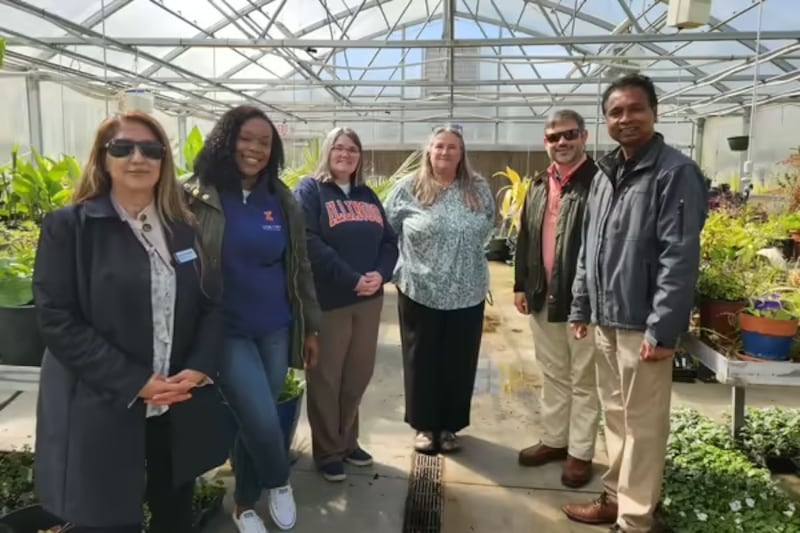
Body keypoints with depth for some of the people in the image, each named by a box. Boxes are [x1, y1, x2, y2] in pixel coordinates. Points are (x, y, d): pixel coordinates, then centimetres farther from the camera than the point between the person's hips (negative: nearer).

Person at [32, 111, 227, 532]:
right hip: (101, 410, -3)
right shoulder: (68, 226, -6)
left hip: (180, 406, 4)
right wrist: (135, 383, -18)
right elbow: (57, 321, -12)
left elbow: (214, 304, 5)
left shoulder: (184, 226, 5)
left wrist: (199, 369, -11)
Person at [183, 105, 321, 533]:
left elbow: (300, 267, 9)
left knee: (252, 422, 13)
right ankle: (279, 484, 26)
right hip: (226, 331, -3)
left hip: (275, 329, 4)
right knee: (262, 422, -8)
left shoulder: (282, 200, 3)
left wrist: (311, 326, 10)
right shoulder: (196, 197, -8)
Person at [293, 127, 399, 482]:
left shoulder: (367, 195, 14)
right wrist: (352, 279, -20)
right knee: (326, 378, 6)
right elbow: (310, 243, -17)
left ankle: (347, 440, 33)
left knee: (358, 375, 15)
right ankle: (327, 451, 22)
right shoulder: (310, 190, -4)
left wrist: (381, 274, -11)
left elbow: (389, 240, 9)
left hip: (369, 299, 6)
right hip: (328, 302, -6)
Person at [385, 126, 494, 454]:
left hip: (468, 294, 2)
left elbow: (486, 229, 16)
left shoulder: (479, 190, 3)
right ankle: (424, 425, 28)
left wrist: (468, 256, 11)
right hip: (419, 292, -2)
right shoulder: (408, 189, -3)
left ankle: (449, 426, 29)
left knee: (459, 362, 11)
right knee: (422, 360, 10)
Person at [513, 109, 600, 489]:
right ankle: (553, 440, 32)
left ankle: (580, 452, 21)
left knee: (583, 380, 7)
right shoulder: (539, 186, 12)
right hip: (542, 295, 7)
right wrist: (521, 284, 12)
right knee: (552, 373, 18)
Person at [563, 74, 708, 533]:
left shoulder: (676, 172, -10)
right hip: (606, 320, 7)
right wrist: (582, 307, 14)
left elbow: (680, 259, -17)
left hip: (642, 324, -7)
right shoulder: (605, 175, 13)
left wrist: (662, 329, -20)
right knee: (616, 415, 18)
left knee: (642, 424, 4)